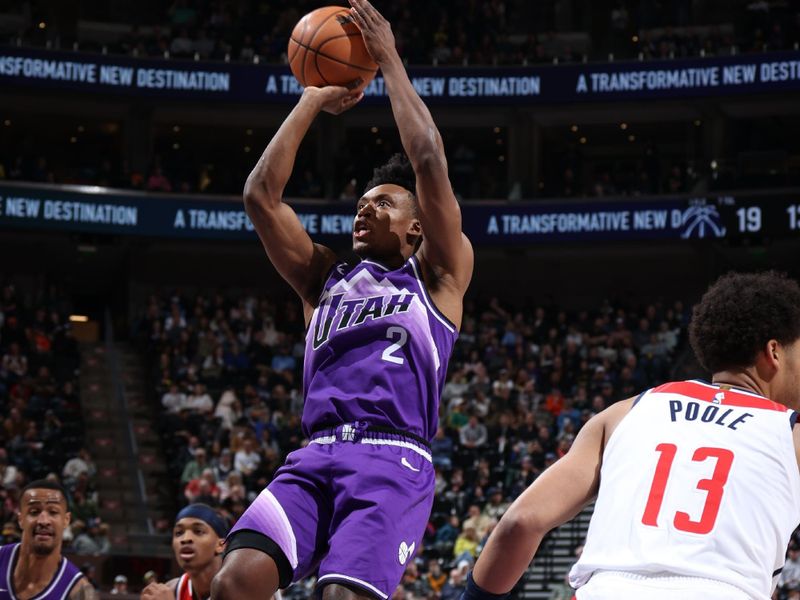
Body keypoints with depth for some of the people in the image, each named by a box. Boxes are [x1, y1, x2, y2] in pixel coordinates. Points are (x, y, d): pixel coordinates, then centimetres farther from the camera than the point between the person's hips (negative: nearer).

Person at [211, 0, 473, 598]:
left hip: (394, 460, -4)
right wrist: (314, 99, 22)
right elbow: (260, 194, 17)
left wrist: (389, 59, 10)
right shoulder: (325, 277, 27)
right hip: (315, 457, 4)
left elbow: (428, 161, 4)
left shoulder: (439, 275, 16)